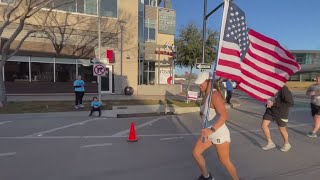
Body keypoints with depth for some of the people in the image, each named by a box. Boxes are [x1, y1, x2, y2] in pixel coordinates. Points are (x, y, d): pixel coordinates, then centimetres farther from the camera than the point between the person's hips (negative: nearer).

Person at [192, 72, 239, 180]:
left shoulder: (214, 95, -24)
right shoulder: (206, 95, 4)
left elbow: (224, 115, -35)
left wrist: (211, 130, -43)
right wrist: (202, 113, 1)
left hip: (220, 133, -9)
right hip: (209, 132, 9)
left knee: (225, 161, 10)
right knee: (195, 152, 11)